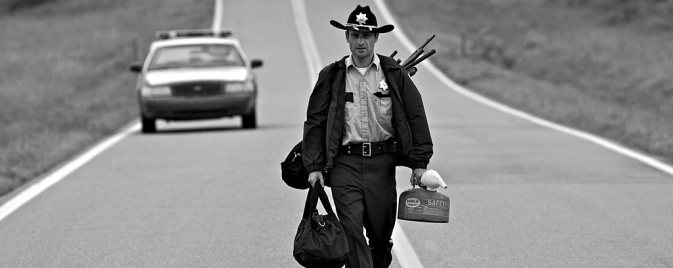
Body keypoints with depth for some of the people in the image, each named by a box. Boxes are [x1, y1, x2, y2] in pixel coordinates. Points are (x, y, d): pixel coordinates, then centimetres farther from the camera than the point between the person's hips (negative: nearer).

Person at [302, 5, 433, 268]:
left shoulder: (394, 74, 5)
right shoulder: (331, 76, 5)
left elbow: (416, 118, 6)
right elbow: (315, 122, 6)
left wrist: (419, 163, 1)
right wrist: (314, 167, -1)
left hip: (381, 161, 1)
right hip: (344, 162, -1)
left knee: (381, 233, 7)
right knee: (352, 230, -12)